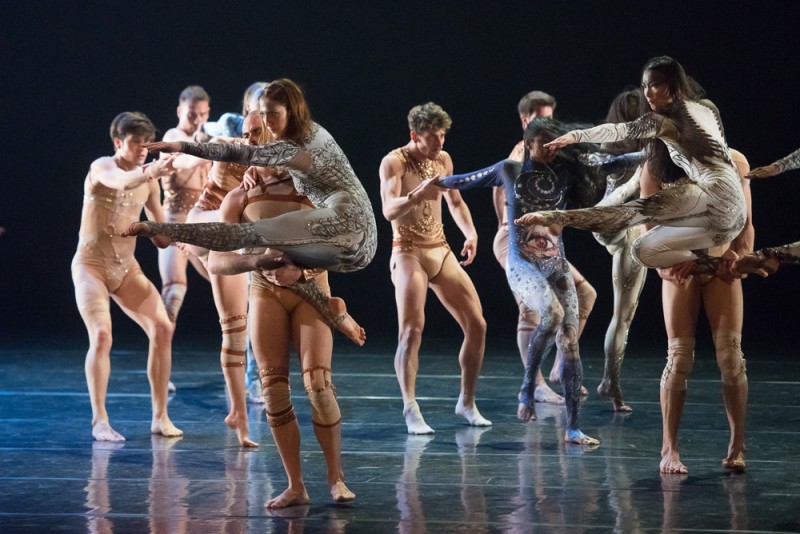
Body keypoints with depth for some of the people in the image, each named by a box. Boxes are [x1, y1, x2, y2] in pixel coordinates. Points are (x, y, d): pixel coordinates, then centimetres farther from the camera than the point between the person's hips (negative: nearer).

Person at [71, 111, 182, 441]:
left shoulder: (148, 179, 5)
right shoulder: (101, 167, -13)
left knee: (162, 329, -7)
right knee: (101, 336, -22)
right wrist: (149, 171, -58)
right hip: (91, 265, -6)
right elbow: (122, 182, -39)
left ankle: (160, 417, 1)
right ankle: (99, 421, -13)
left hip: (126, 268, 6)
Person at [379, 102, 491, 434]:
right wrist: (420, 194, -41)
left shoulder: (443, 160, 8)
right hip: (408, 253, -6)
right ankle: (411, 412, -18)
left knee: (476, 326, 2)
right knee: (411, 331, -20)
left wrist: (470, 233, 5)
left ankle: (466, 403, 15)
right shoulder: (394, 162, -11)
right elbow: (389, 211, -24)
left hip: (441, 251, 6)